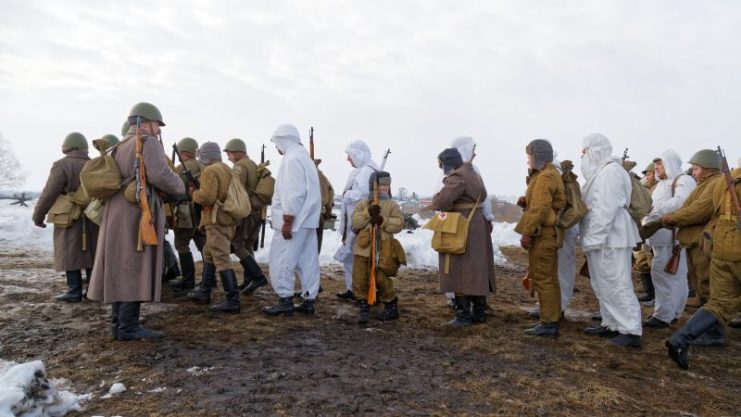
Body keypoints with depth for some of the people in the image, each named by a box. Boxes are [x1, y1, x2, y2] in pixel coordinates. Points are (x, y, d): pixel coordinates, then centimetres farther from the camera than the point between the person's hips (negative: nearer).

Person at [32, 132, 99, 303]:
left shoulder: (62, 165, -10)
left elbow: (49, 194, -11)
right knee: (91, 253, 9)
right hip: (91, 219, 6)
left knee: (71, 255, 0)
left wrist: (38, 216, -1)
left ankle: (75, 291, 0)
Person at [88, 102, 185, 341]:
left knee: (120, 269, 10)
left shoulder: (120, 146, 20)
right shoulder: (148, 143, -7)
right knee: (135, 270, -7)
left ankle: (118, 322, 16)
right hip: (137, 215, -9)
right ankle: (129, 327, -5)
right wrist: (180, 187, -3)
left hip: (117, 214, 9)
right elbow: (159, 175, -20)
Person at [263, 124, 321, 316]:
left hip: (294, 220, -10)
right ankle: (309, 300, 13)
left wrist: (287, 221, -20)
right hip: (306, 220, 10)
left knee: (281, 260, -3)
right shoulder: (304, 157, 19)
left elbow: (294, 194, -21)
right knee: (307, 260, 9)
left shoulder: (292, 159, -13)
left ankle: (286, 300, 1)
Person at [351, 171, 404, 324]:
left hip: (381, 250, -3)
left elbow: (399, 224, -9)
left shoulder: (392, 205, 1)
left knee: (381, 280, 1)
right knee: (359, 280, 3)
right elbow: (354, 221, -5)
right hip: (362, 248, 3)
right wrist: (367, 213, -20)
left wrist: (383, 221, -21)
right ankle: (364, 309, 16)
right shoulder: (363, 203, 6)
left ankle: (391, 308, 20)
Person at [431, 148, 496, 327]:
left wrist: (435, 200, -6)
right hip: (478, 225, 10)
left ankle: (463, 315, 2)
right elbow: (482, 195, 28)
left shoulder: (457, 177, -17)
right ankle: (479, 312, 22)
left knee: (460, 271, -2)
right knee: (476, 271, 14)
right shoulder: (473, 174, 14)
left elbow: (442, 201, -27)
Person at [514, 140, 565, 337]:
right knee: (549, 279, 14)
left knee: (542, 279, -5)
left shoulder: (545, 177, -15)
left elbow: (538, 209, -22)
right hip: (549, 234, 11)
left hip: (542, 234, -11)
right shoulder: (551, 174, 18)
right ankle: (552, 320, 22)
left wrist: (526, 233, -20)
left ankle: (548, 323, 0)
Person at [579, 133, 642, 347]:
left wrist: (594, 239, -22)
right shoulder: (601, 171, 18)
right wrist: (591, 238, 19)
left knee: (616, 285, -7)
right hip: (603, 238, 11)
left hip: (609, 239, -11)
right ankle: (611, 324, 24)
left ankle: (631, 331, -2)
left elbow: (606, 209, -22)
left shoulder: (610, 171, -15)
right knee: (603, 285, 15)